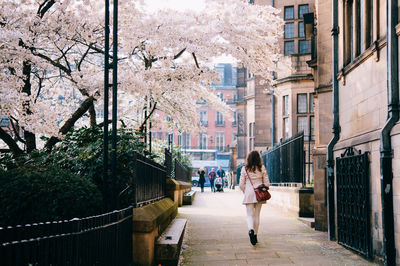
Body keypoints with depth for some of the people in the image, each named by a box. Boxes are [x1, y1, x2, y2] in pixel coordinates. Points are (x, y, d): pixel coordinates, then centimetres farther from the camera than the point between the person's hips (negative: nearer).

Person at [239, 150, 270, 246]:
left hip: (249, 195, -1)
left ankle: (251, 230, -28)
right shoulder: (262, 168, -1)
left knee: (250, 215, 0)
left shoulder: (244, 169, -3)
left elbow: (241, 185, -2)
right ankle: (255, 235, 18)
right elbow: (267, 183, 0)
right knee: (257, 215, 13)